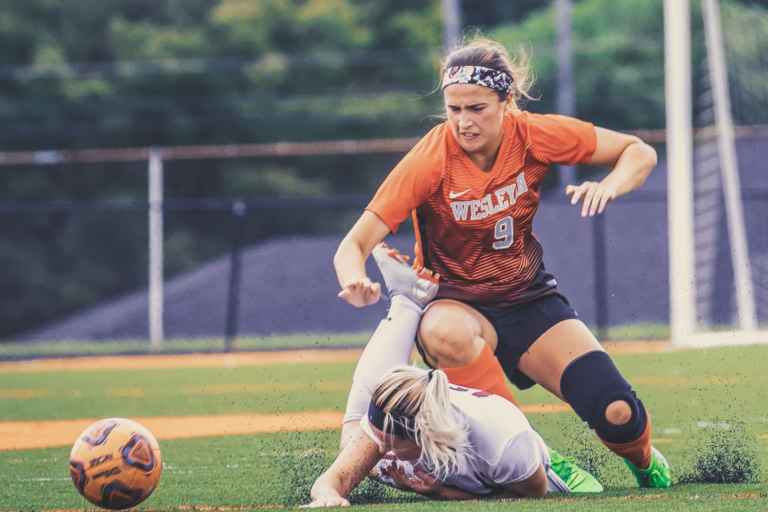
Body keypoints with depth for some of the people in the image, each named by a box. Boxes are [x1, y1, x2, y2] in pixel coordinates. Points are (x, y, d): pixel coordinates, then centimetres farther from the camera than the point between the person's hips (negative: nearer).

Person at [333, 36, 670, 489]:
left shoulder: (533, 136, -11)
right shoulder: (430, 161, -20)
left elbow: (639, 153, -1)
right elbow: (354, 245, -21)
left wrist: (607, 188, -23)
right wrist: (357, 283, -44)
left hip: (529, 302, 2)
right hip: (455, 303, -2)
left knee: (618, 414, -17)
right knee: (447, 333, -42)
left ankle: (644, 462, 22)